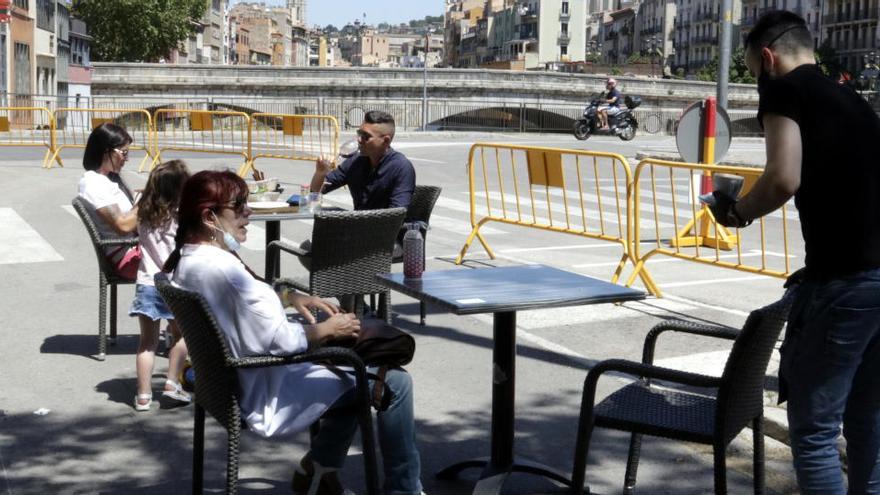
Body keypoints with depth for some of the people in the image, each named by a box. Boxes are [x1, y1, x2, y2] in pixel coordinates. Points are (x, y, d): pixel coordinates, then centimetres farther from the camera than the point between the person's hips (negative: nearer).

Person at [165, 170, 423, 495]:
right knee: (395, 383, -5)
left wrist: (290, 298, 8)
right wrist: (329, 329, -11)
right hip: (268, 397, -11)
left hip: (236, 383, 11)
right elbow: (280, 340, -27)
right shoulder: (221, 269, -29)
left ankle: (321, 465, 29)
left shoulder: (187, 261, 2)